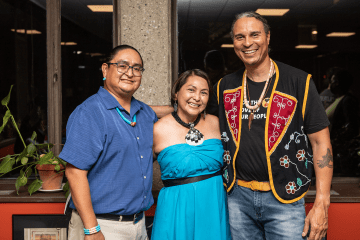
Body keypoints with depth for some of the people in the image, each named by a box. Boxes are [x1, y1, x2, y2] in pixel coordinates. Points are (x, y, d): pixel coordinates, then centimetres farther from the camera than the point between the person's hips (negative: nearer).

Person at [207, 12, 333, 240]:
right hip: (238, 196, 3)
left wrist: (322, 204, -11)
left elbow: (320, 142, -6)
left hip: (284, 198, -3)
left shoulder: (299, 81, -6)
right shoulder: (226, 86, 5)